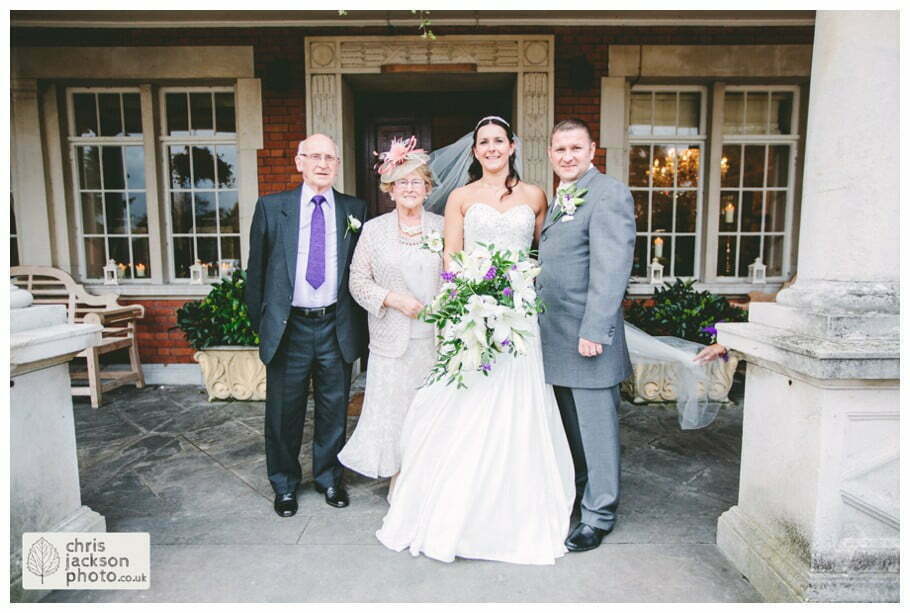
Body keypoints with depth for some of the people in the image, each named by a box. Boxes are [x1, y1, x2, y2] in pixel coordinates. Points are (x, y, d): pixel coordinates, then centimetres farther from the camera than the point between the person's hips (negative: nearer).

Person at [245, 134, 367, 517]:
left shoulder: (354, 210, 3)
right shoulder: (271, 207, 1)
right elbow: (256, 269, 5)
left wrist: (358, 323, 4)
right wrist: (260, 322, 5)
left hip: (337, 328, 1)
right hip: (288, 327, 0)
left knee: (334, 410, 14)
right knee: (284, 413, 12)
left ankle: (329, 478, 35)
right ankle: (285, 485, 33)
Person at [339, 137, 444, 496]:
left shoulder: (443, 227, 7)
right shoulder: (374, 229, 5)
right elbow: (358, 279, 2)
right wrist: (392, 298, -13)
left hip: (436, 339, 1)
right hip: (393, 341, -1)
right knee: (394, 409, 3)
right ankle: (399, 486, 23)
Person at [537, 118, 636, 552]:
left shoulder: (609, 194, -10)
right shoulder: (559, 199, 17)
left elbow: (611, 270, -18)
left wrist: (593, 332, -22)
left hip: (587, 337, -8)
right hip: (555, 337, 9)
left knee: (596, 428, 4)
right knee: (568, 427, 19)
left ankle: (599, 514, 20)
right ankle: (572, 494, 36)